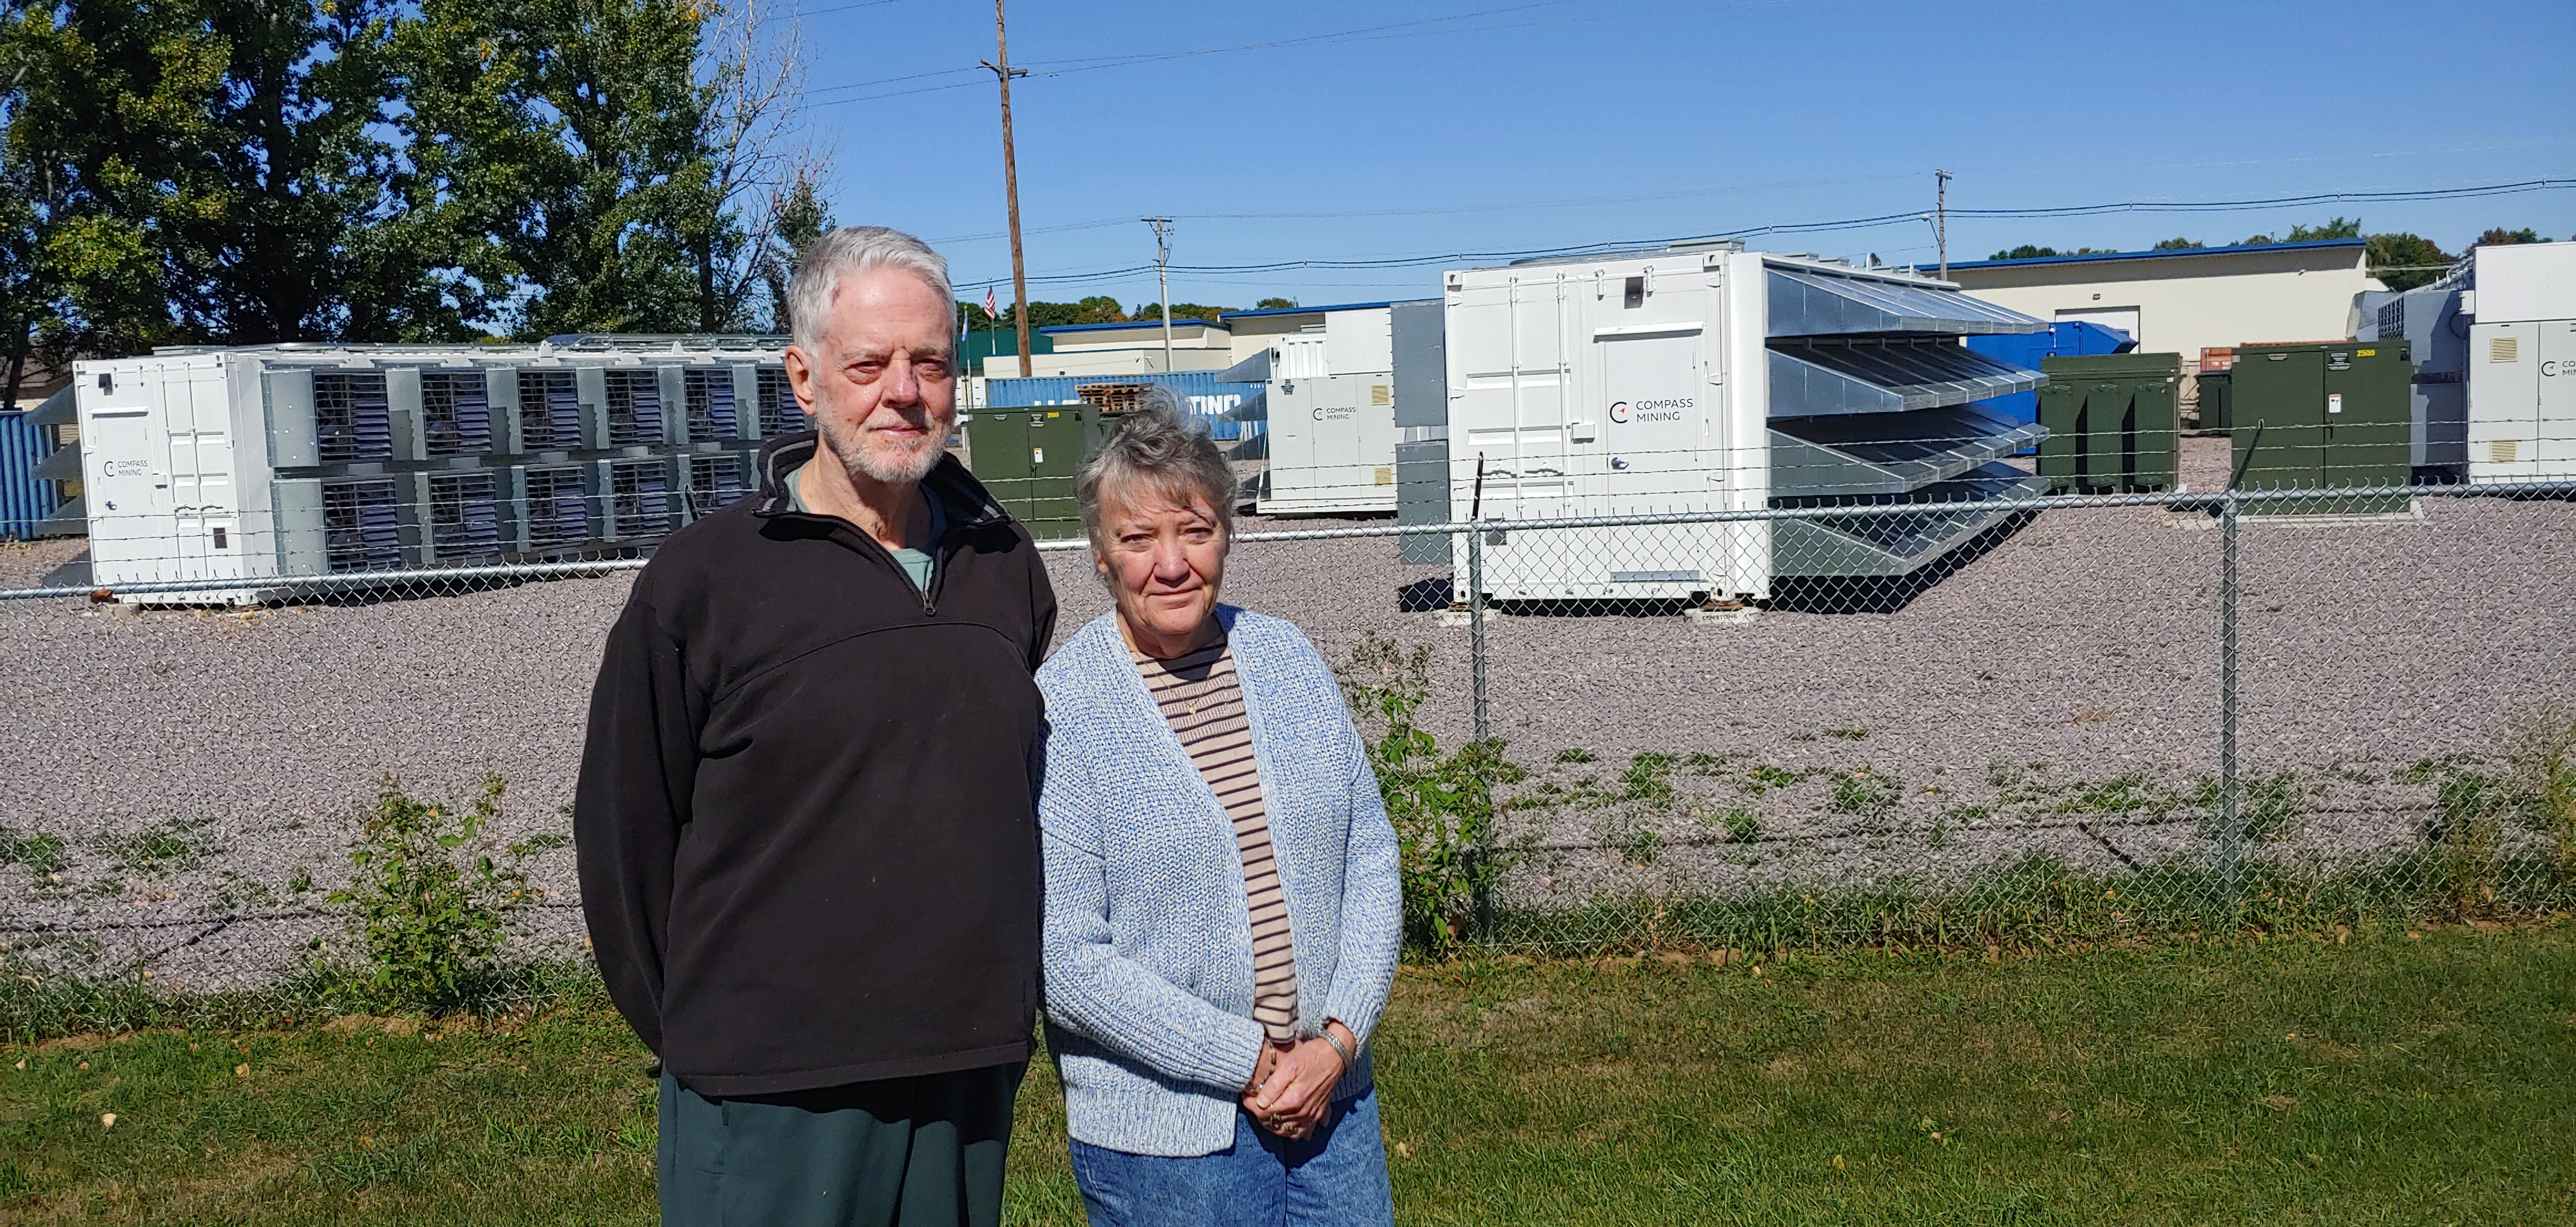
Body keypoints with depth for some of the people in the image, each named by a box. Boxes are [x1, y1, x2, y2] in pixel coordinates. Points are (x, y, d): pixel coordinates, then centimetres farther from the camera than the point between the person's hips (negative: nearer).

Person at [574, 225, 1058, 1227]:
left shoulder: (1006, 569, 5)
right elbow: (625, 831, -3)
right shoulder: (702, 579, -8)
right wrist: (701, 1037, 2)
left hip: (972, 1074, 4)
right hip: (772, 1097, -4)